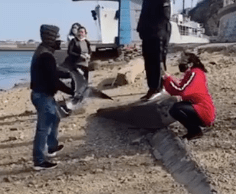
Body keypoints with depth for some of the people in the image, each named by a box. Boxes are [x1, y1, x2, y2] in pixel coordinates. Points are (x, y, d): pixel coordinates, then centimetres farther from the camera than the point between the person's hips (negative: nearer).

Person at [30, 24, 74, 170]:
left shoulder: (42, 52, 10)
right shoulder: (46, 56, -23)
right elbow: (54, 81, -25)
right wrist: (72, 92, -19)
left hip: (42, 94, 11)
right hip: (44, 96, -11)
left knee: (54, 119, 27)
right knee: (44, 127, -5)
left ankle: (51, 147, 42)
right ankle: (40, 161, 2)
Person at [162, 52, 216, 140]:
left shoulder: (194, 74, -17)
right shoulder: (193, 73, 14)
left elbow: (180, 90, -24)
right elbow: (181, 85, 13)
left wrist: (167, 79, -13)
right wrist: (169, 78, 2)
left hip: (204, 113, -11)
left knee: (175, 109, -24)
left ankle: (195, 131, -7)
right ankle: (193, 129, 13)